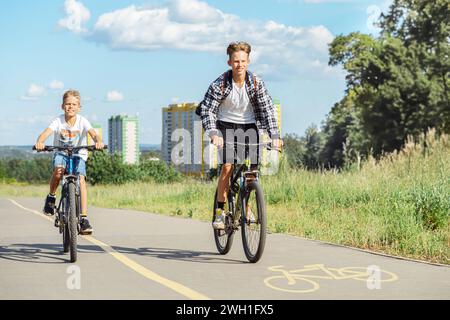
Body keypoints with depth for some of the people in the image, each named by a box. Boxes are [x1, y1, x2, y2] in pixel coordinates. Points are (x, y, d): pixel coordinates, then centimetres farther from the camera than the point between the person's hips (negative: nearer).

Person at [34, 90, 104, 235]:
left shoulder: (82, 121, -12)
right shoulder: (58, 121, -12)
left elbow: (93, 133, -27)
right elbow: (45, 133, -26)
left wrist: (98, 141, -51)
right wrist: (39, 142, -49)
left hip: (78, 155, 0)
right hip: (61, 153, 0)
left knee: (81, 180, -23)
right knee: (58, 169, -34)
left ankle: (84, 218, -23)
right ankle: (51, 196, -5)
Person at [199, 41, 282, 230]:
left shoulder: (256, 82, -12)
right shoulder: (220, 84, -17)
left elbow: (267, 108, -11)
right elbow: (207, 109, -17)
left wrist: (274, 135, -21)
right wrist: (213, 133, -32)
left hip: (249, 126, 2)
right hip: (226, 125, -2)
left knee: (252, 168, -3)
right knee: (227, 166, -18)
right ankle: (220, 210, -8)